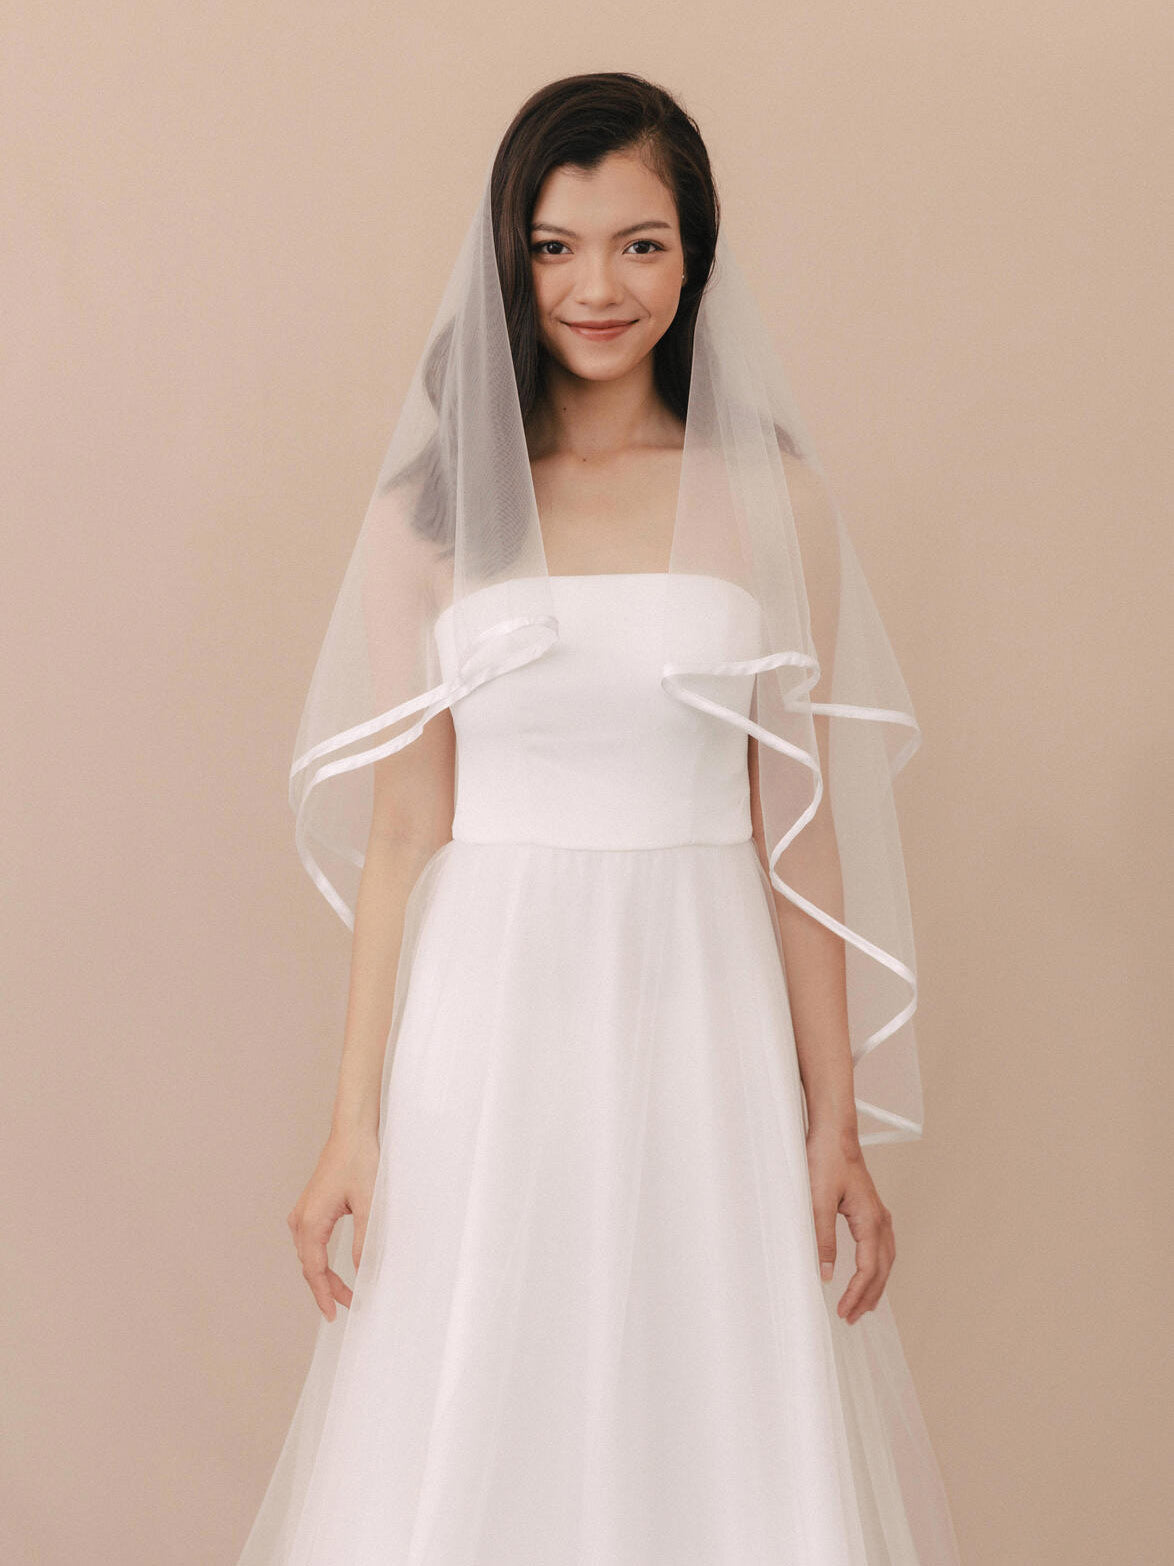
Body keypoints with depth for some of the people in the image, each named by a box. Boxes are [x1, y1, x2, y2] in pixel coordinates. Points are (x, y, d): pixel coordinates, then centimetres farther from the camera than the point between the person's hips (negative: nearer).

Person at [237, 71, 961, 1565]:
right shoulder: (435, 507, 3)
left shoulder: (767, 497, 3)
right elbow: (402, 826, 3)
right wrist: (355, 1120, -1)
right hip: (492, 1024, 0)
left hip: (704, 1014, 0)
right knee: (476, 1446, 8)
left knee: (715, 1435, 8)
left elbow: (798, 824, 3)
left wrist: (839, 1126, 1)